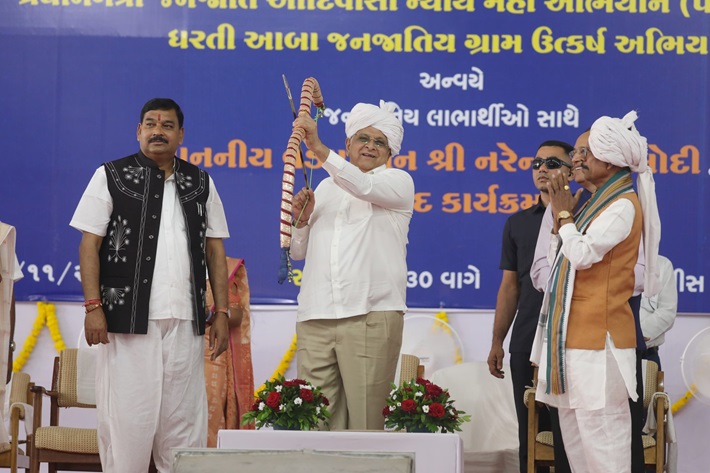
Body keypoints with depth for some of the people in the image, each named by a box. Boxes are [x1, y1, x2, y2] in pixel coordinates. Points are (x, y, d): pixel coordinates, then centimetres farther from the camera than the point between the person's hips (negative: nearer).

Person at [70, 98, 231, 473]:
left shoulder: (200, 184, 14)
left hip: (184, 321, 3)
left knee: (185, 419, 3)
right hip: (127, 320, -3)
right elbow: (89, 244, 0)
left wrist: (221, 312, 6)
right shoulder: (112, 176, 5)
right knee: (125, 416, -3)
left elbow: (215, 250, 14)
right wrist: (93, 306, -10)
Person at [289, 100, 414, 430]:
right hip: (315, 318, 4)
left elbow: (363, 187, -13)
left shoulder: (398, 182, 10)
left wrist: (319, 149, -21)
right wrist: (301, 220, 5)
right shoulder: (326, 188, 25)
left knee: (366, 418, -10)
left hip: (370, 316, -4)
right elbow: (298, 251, 26)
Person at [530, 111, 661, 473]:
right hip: (574, 334, 10)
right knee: (575, 432, 11)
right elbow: (562, 260, 18)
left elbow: (582, 254, -19)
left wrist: (563, 213, -6)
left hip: (597, 336, -10)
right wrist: (561, 213, 8)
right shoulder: (599, 202, 17)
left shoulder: (623, 206, -11)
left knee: (600, 431, -10)